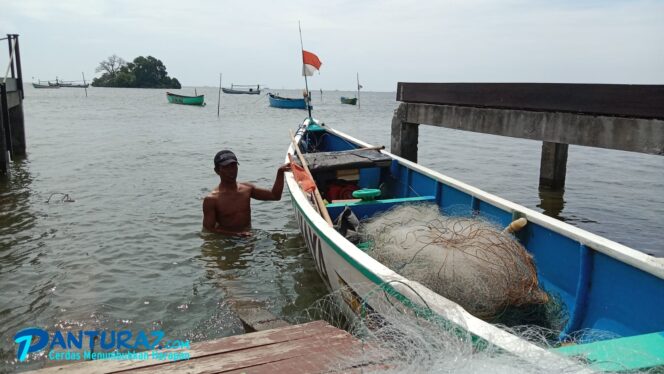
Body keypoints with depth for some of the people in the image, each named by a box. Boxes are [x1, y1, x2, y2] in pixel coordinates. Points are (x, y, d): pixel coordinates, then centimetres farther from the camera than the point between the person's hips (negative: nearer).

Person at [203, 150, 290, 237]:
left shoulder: (247, 189, 8)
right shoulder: (211, 200, -9)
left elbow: (275, 195, 16)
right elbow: (208, 229, -11)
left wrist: (280, 172, 5)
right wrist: (235, 234, -22)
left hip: (248, 236, 5)